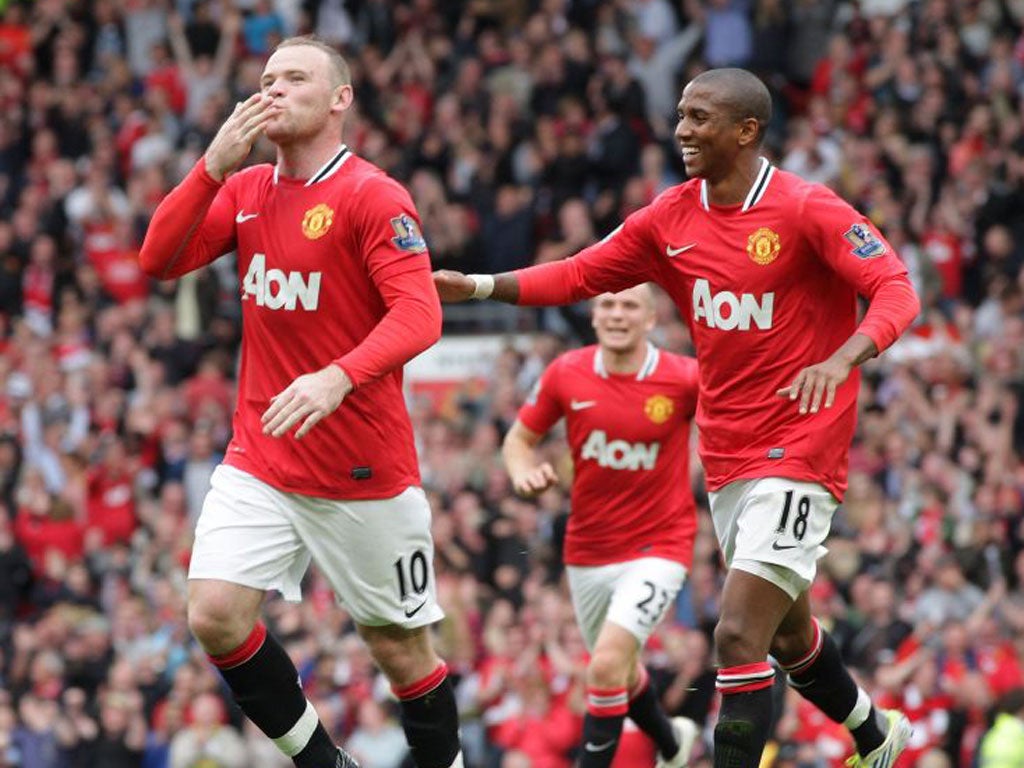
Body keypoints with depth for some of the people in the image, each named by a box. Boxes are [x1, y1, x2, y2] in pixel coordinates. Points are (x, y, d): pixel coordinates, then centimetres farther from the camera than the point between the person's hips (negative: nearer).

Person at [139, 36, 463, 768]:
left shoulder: (373, 196, -12)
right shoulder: (246, 190, 8)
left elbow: (419, 315, -22)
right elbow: (159, 260, -1)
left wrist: (339, 378, -38)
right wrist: (215, 166, -12)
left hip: (365, 473, -5)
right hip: (258, 462, 5)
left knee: (402, 648, 2)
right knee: (215, 615, -11)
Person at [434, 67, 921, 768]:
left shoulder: (807, 210, -15)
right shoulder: (672, 218, 5)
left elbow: (897, 292, -20)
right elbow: (580, 275, 11)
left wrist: (841, 360, -38)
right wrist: (477, 286, -1)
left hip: (798, 453, -8)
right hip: (727, 457, 8)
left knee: (739, 637, -17)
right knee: (785, 633, 22)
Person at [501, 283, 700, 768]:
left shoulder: (684, 378, -13)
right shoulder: (566, 374, -5)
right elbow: (519, 439, 6)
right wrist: (524, 471, -15)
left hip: (657, 547, -4)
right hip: (588, 552, 4)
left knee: (608, 664, -23)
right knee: (620, 672, 22)